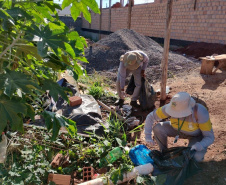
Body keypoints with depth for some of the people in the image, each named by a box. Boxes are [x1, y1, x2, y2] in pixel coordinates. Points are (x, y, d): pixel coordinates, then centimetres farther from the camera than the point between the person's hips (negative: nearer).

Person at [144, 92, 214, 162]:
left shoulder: (200, 112, -39)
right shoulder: (172, 107, -32)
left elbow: (210, 137, -29)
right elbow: (151, 117, -20)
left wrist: (199, 147, -47)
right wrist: (147, 136, -29)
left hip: (197, 134, -3)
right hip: (179, 129, 3)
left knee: (196, 157, -32)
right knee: (157, 128, -23)